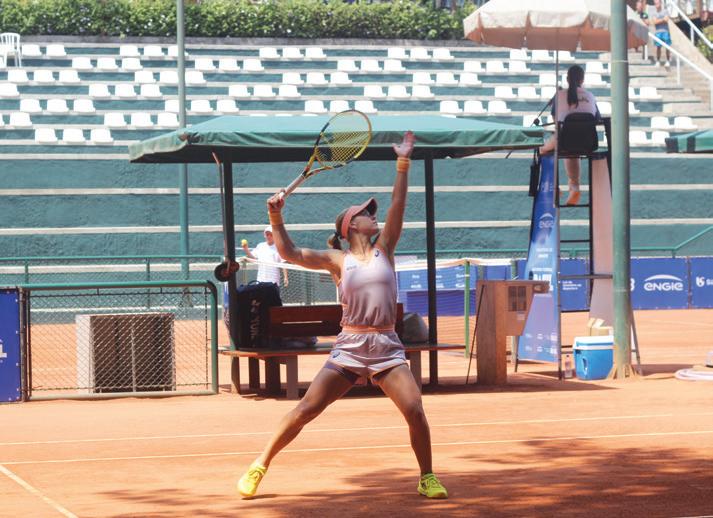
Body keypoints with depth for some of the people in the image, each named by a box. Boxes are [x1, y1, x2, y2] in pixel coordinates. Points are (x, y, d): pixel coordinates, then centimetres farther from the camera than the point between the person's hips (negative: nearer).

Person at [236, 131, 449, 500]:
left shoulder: (384, 250, 7)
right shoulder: (337, 260, 3)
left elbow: (397, 206, -1)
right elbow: (290, 253, -4)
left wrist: (403, 164, -8)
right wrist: (276, 218, -17)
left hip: (386, 348, 1)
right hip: (349, 347, -1)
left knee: (415, 411, -14)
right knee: (305, 410, -4)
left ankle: (427, 477, 4)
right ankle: (259, 467, 8)